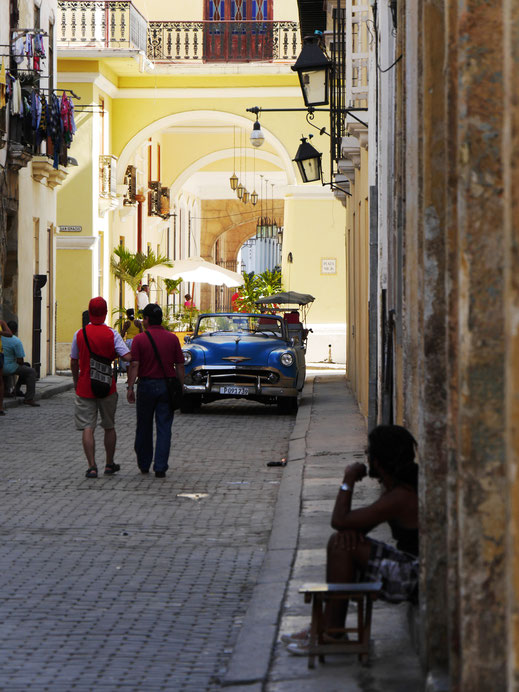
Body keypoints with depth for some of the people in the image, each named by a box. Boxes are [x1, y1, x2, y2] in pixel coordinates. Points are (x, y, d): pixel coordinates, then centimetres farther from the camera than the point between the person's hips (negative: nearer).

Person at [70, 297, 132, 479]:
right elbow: (127, 357, -17)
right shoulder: (112, 334, -7)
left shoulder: (79, 334, -4)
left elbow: (73, 363, 4)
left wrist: (76, 381, 20)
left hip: (85, 387, 0)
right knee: (109, 427, 15)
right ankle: (109, 464, 23)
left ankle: (92, 466, -11)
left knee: (87, 428, -2)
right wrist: (115, 355, 5)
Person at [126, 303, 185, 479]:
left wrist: (130, 387, -9)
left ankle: (144, 464, 22)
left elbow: (134, 365, -12)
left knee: (144, 427, 13)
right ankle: (160, 468, -3)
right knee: (164, 428, 2)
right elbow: (180, 366, 3)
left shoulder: (139, 339, -5)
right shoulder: (172, 338, 2)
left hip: (146, 385, -1)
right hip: (167, 385, 1)